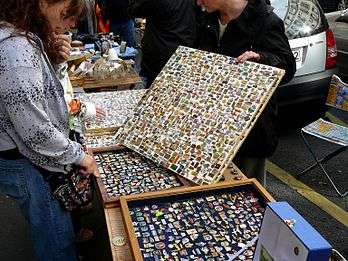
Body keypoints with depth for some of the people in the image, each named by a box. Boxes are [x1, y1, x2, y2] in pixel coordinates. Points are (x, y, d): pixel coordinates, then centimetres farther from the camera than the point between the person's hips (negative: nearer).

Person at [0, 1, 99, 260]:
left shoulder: (21, 39, 2)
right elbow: (36, 131, -28)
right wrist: (78, 155, -14)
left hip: (27, 152, 9)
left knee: (51, 227, 28)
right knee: (57, 235, 11)